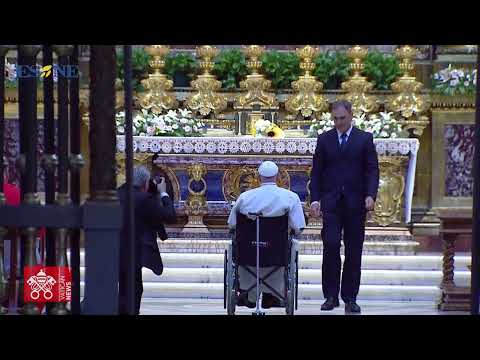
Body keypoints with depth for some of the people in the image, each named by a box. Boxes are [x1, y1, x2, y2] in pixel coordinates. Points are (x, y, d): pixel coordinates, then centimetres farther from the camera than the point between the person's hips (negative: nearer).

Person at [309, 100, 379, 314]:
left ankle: (350, 298, 10)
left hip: (355, 202, 0)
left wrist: (370, 195, -14)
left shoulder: (365, 139, 5)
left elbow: (372, 170, 1)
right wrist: (315, 199, -3)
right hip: (331, 202, 0)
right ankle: (331, 296, -2)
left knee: (354, 252, 3)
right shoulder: (324, 139, 8)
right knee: (330, 246, -11)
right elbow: (316, 171, 8)